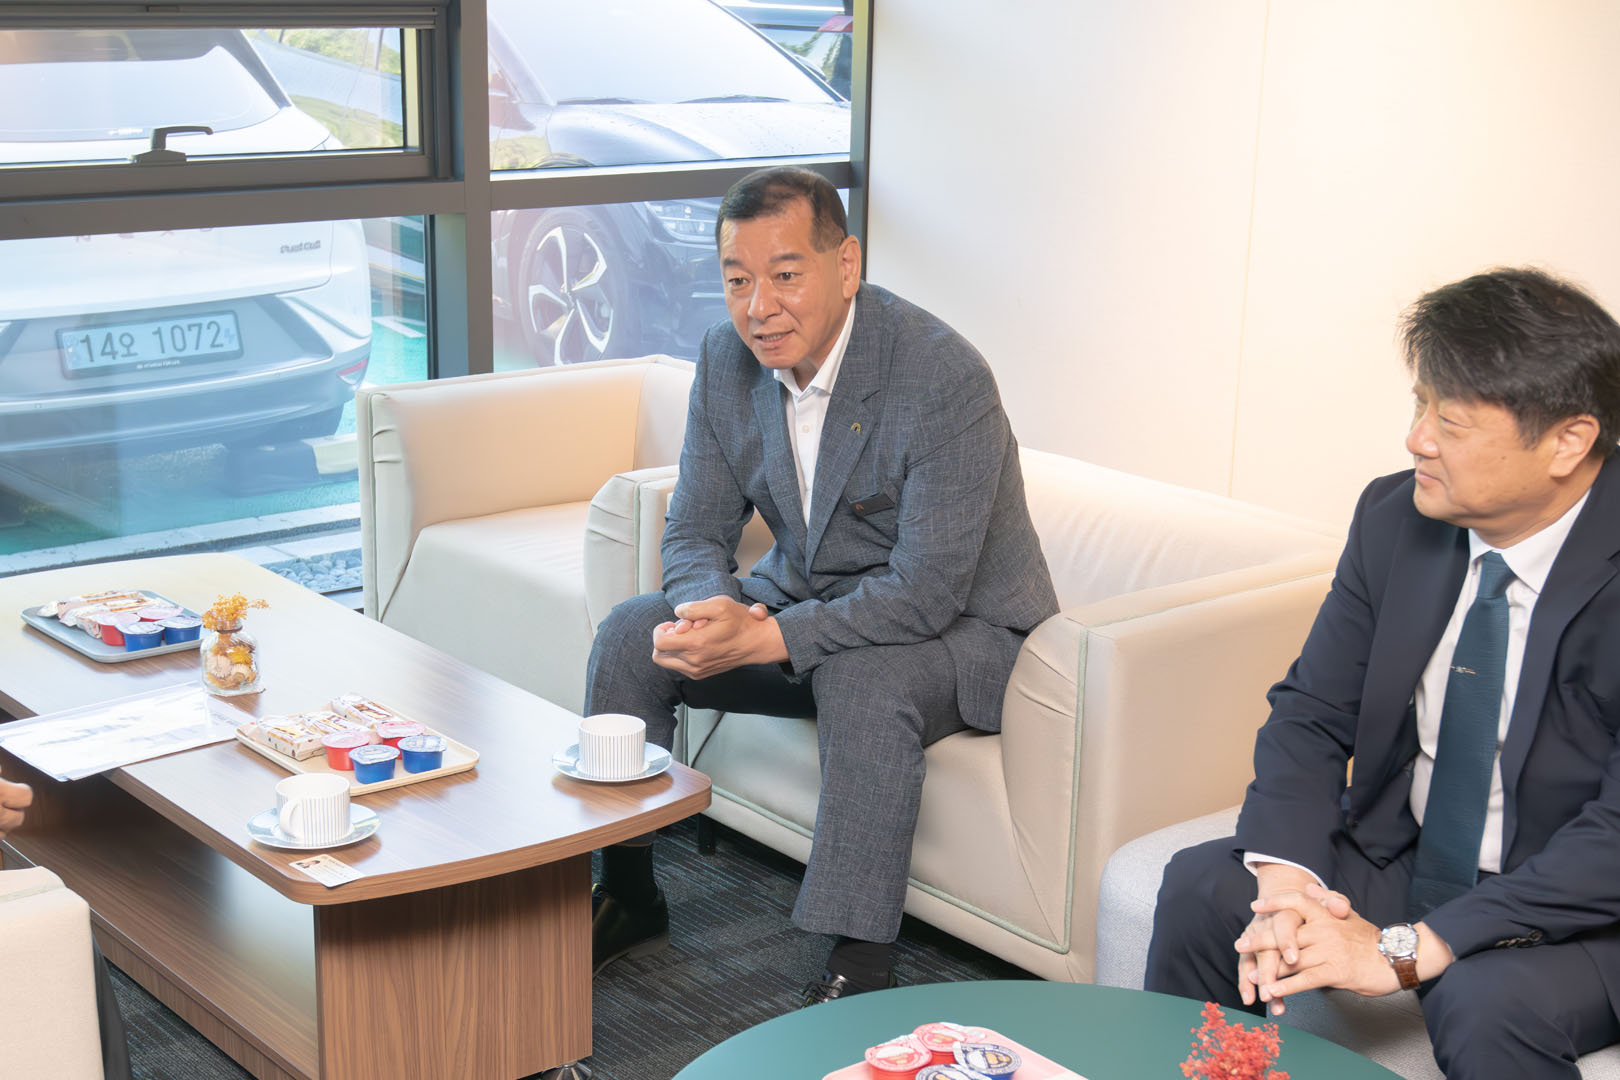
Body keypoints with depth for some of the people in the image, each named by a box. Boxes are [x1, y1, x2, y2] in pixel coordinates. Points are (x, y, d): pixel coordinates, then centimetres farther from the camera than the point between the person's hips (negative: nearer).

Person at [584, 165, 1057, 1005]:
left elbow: (925, 593, -30)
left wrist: (766, 637, -33)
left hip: (954, 625, -6)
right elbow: (695, 532, 0)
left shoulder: (944, 377, -28)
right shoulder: (727, 360, -7)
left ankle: (859, 968, -25)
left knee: (862, 678, -37)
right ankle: (627, 896, 8)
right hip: (804, 593, 7)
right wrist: (715, 609, -24)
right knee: (632, 634, -7)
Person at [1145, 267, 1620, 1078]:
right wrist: (1288, 880, -19)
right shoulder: (1394, 516, -5)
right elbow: (1310, 714, 0)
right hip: (1399, 856, 5)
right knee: (1201, 889, -13)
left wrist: (1409, 950, -29)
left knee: (1489, 1003, -34)